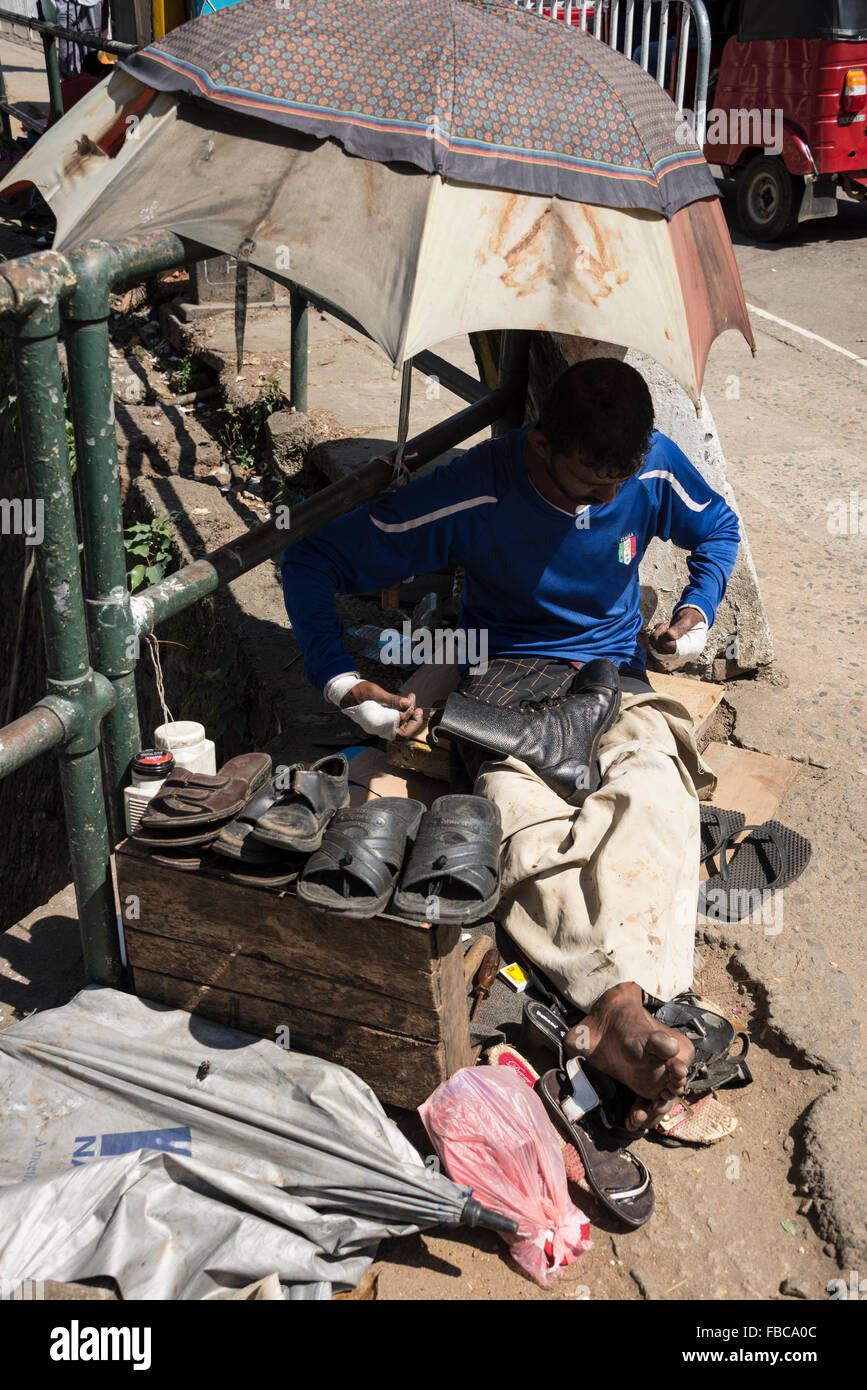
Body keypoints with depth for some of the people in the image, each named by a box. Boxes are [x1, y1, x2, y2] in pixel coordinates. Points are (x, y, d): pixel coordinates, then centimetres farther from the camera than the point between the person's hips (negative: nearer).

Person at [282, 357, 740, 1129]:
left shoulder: (654, 467, -6)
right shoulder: (475, 491, -17)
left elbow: (718, 528, 18)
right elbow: (311, 558, -11)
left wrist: (697, 608, -2)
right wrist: (341, 679, -22)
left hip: (615, 681, 2)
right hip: (507, 687, -2)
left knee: (654, 803, -34)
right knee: (532, 829, -36)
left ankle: (615, 1015, -48)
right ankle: (627, 1010, -49)